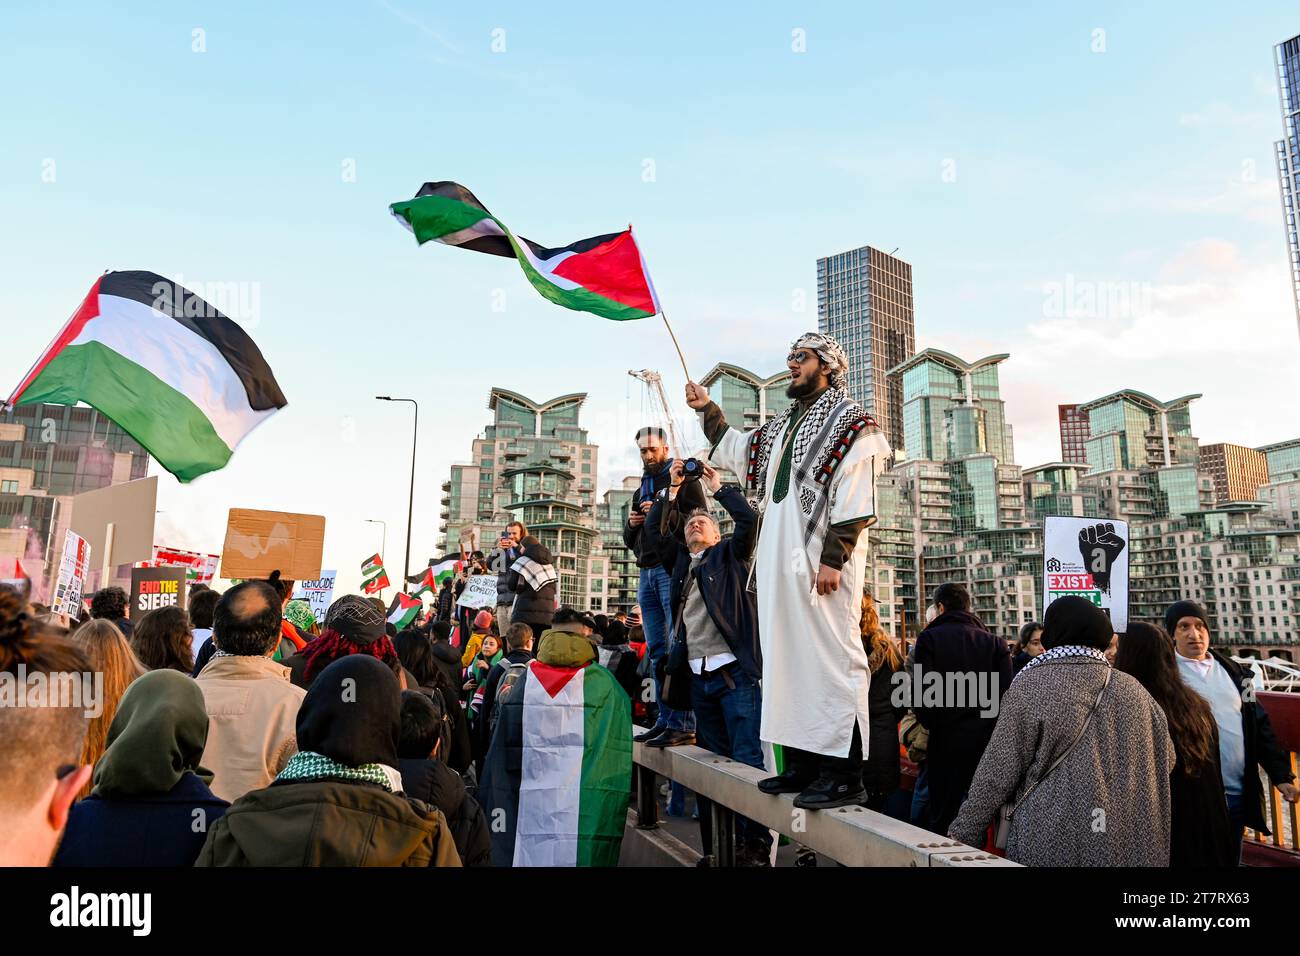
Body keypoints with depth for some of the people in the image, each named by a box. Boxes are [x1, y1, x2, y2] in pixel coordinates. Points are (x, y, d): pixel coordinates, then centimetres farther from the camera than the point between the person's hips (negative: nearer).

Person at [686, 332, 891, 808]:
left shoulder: (849, 421, -1)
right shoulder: (783, 425, 22)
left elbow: (853, 500, -12)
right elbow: (735, 450, 38)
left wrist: (833, 558, -19)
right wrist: (708, 410, 29)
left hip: (821, 561, -8)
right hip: (779, 559, 8)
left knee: (832, 657, -7)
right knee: (787, 657, 9)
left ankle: (844, 773, -2)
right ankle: (802, 763, 18)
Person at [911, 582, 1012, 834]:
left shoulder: (929, 637, -6)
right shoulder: (994, 642, 4)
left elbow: (923, 691, -12)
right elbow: (1005, 692, -3)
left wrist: (930, 724, 5)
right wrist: (988, 726, 9)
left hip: (946, 740, -3)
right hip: (985, 743, 3)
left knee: (943, 816, 6)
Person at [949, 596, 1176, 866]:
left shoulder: (1031, 685, -11)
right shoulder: (1133, 690, 0)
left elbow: (998, 771, -12)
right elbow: (1165, 761, 10)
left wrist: (962, 836, -6)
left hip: (1049, 843, -4)